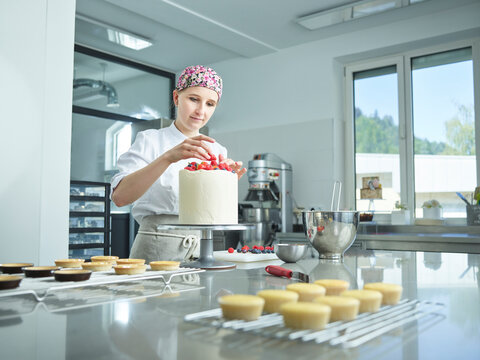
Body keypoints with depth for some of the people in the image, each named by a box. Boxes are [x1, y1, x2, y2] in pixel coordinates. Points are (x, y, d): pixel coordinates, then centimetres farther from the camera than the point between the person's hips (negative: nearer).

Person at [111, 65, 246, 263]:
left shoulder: (216, 151, 10)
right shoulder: (150, 140, -2)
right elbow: (119, 196, -18)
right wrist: (168, 157, -29)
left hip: (202, 250, 4)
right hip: (157, 250, -4)